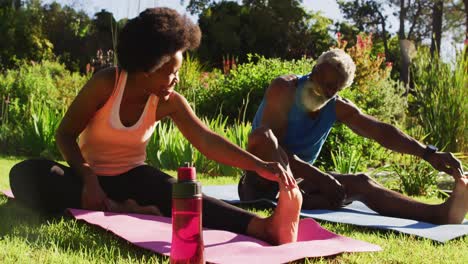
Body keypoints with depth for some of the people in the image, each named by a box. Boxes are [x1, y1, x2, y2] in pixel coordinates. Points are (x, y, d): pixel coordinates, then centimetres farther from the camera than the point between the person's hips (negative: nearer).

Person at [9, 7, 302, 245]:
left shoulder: (169, 103, -10)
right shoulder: (107, 84, -18)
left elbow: (207, 141, -20)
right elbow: (65, 134, -12)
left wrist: (258, 165, -35)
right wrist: (88, 177, -30)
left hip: (131, 177, 1)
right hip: (91, 176, 0)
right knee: (25, 174, -32)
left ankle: (264, 226, -57)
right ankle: (115, 210, -42)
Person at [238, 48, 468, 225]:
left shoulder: (337, 108, 2)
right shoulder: (284, 88, -15)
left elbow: (382, 132, -8)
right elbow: (270, 144, -26)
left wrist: (428, 153, -23)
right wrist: (318, 177, -33)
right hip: (260, 183, -5)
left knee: (360, 183, -15)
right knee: (263, 135, -36)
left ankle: (438, 215, -34)